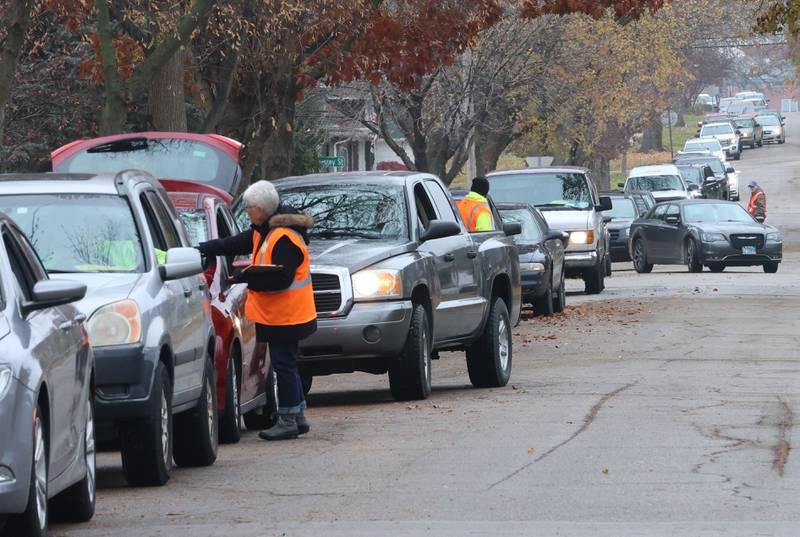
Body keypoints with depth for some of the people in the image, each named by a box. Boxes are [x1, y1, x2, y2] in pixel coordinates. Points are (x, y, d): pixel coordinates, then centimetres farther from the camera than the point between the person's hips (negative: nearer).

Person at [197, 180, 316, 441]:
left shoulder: (285, 238, -20)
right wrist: (198, 251, 10)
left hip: (285, 315, -10)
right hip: (275, 314, 10)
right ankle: (297, 417, 21)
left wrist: (245, 277, -22)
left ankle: (288, 421, -1)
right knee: (286, 364, 14)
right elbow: (231, 245, 16)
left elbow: (280, 278, -25)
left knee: (284, 364, -6)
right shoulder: (262, 232, 12)